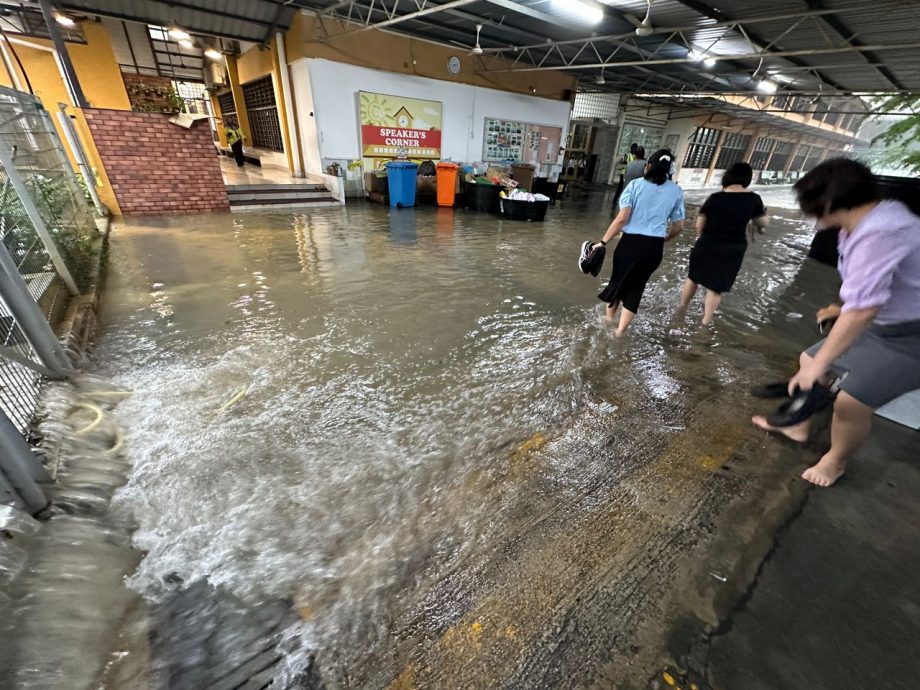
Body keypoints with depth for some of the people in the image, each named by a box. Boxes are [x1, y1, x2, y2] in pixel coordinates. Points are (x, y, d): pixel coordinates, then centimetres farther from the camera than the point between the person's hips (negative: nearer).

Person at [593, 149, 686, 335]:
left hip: (630, 242, -2)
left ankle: (608, 321, 33)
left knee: (618, 280, 18)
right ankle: (619, 332, 15)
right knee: (636, 287, 13)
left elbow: (622, 219, -13)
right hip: (654, 247, 2)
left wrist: (603, 241, -9)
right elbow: (679, 226, 11)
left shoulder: (635, 185, -2)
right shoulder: (676, 191, 7)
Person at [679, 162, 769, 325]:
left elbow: (699, 224, -1)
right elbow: (763, 223, 7)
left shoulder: (715, 198, -5)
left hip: (706, 246, 0)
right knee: (716, 287, 8)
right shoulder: (753, 199, -4)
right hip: (732, 250, 0)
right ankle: (705, 322, 13)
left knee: (693, 278, 17)